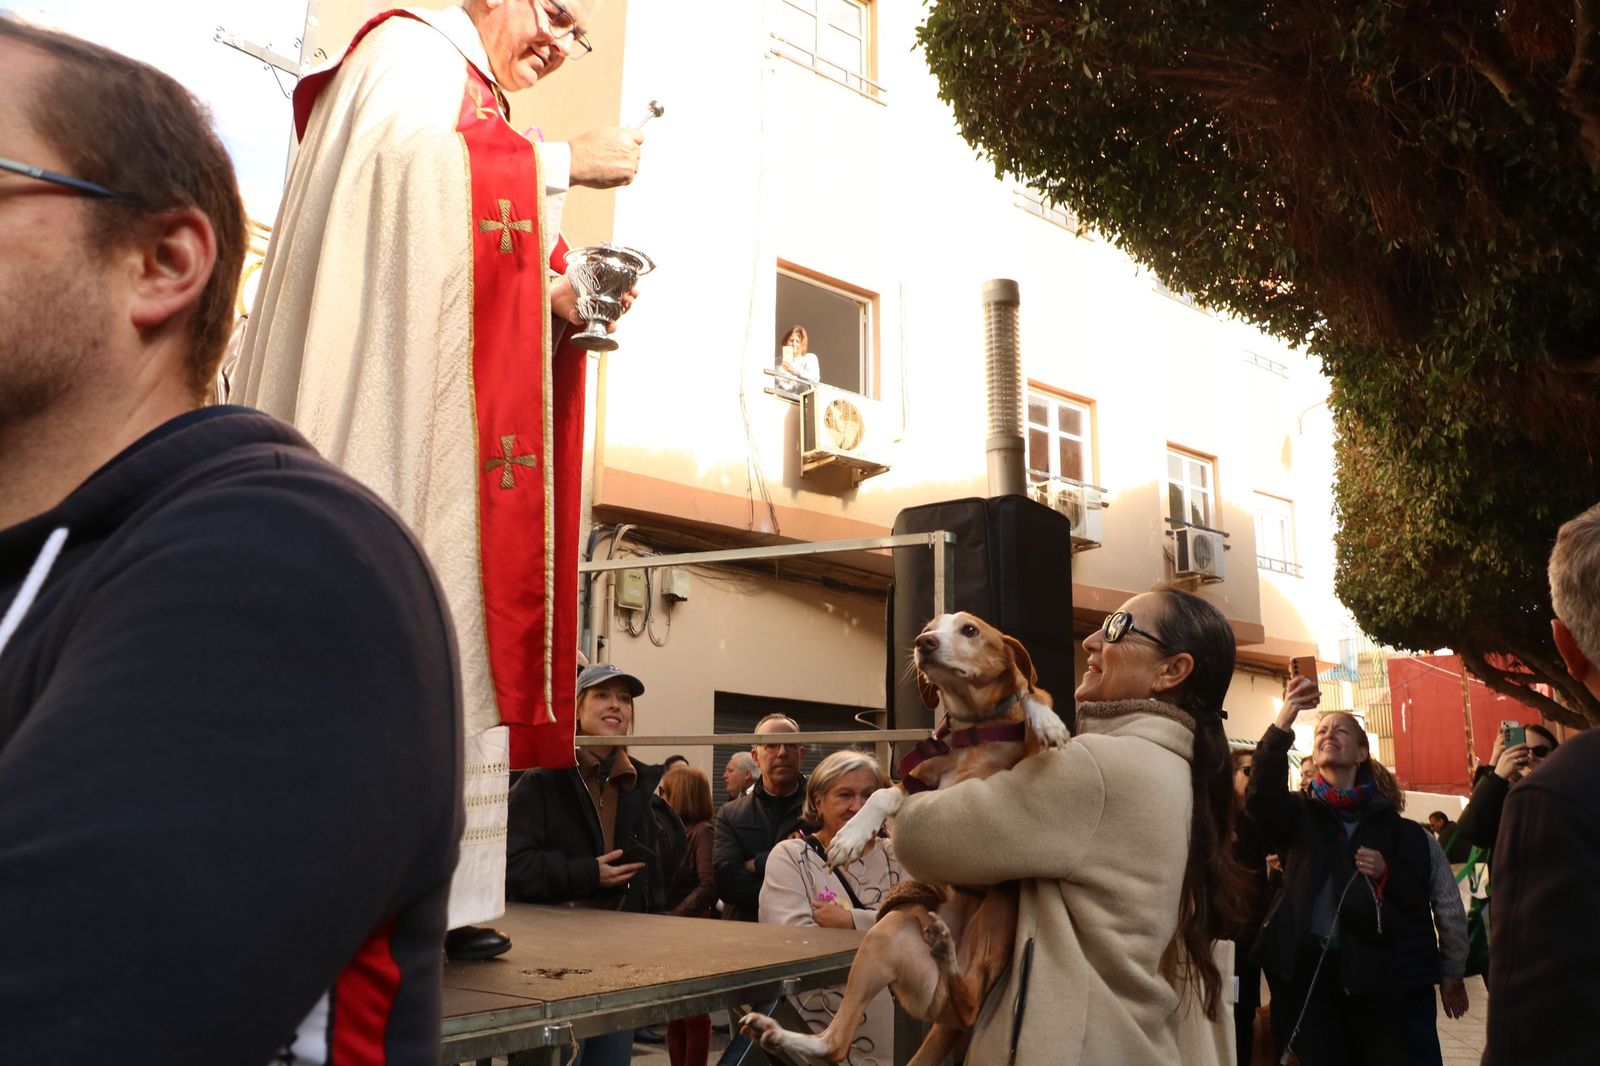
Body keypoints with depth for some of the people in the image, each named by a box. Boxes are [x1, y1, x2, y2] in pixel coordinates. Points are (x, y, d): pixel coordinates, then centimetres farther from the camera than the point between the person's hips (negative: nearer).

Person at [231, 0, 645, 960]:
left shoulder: (482, 114, 31)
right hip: (393, 400, -9)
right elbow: (405, 157, -15)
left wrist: (556, 302, 7)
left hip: (457, 426, 9)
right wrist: (564, 164, -7)